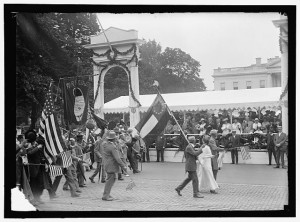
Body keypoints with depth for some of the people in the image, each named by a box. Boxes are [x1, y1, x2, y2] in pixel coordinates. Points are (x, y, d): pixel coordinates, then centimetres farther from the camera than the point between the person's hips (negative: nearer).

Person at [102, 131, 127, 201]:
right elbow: (117, 159, -22)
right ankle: (105, 196, 3)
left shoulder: (105, 145, 5)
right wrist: (123, 166, -17)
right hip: (111, 166, -9)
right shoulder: (113, 147, -21)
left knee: (113, 179, 16)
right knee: (110, 180, -1)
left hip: (107, 165, 9)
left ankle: (106, 194, 21)